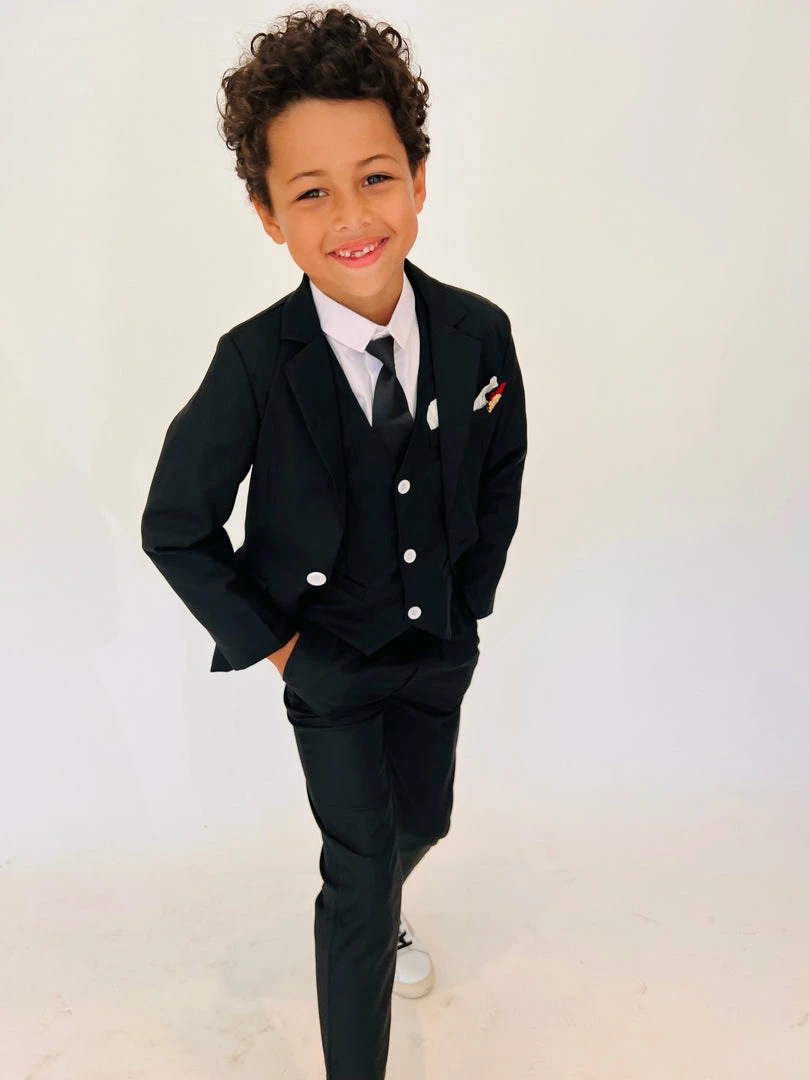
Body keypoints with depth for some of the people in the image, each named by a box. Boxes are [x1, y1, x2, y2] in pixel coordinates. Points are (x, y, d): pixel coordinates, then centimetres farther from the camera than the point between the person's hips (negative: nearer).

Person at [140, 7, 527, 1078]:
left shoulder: (479, 334, -14)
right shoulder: (253, 366, -24)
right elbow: (174, 528, -13)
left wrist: (470, 600, 4)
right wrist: (267, 640, -11)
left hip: (439, 645, 5)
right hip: (327, 660, -4)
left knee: (423, 819, 25)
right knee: (360, 866, 4)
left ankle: (376, 913, 61)